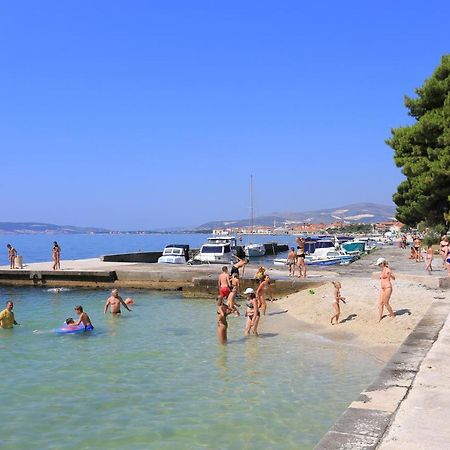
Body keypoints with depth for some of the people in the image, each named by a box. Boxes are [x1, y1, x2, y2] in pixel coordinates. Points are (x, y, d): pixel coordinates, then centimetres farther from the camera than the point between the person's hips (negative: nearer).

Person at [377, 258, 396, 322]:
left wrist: (391, 274, -36)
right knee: (381, 303, 5)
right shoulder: (382, 270, 13)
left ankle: (392, 315, 16)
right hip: (382, 288, 8)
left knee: (385, 303, -2)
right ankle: (380, 317, 10)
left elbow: (393, 278, -19)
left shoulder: (387, 270, -12)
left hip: (388, 288, -8)